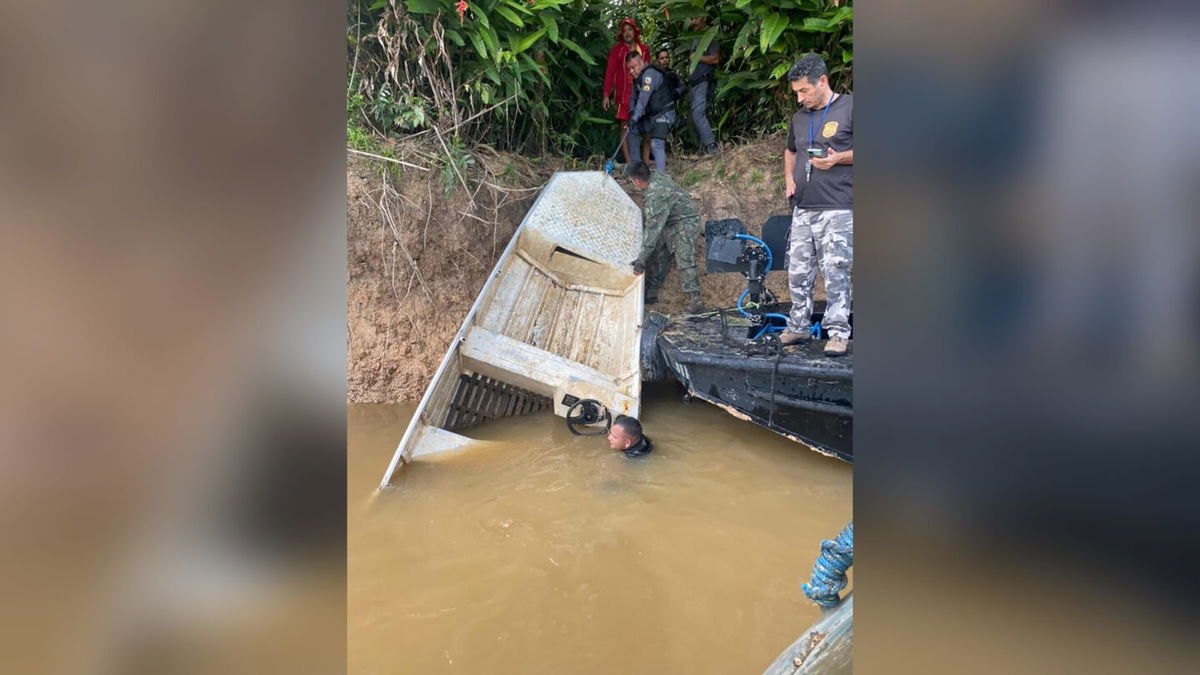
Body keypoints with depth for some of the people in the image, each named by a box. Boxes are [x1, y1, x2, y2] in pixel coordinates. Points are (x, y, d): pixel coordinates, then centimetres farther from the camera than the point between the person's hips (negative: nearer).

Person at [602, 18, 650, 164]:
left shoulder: (644, 49, 11)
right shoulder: (617, 50, 2)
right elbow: (609, 72, -2)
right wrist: (606, 94, -9)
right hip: (624, 93, -4)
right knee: (625, 125, -4)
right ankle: (628, 160, -5)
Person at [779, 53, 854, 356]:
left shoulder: (849, 107, -3)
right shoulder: (799, 116, 18)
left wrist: (838, 158, -17)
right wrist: (789, 179, 14)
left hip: (837, 208, -6)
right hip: (802, 208, 7)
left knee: (835, 272, -7)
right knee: (797, 272, 8)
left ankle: (838, 333, 1)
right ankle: (798, 328, 19)